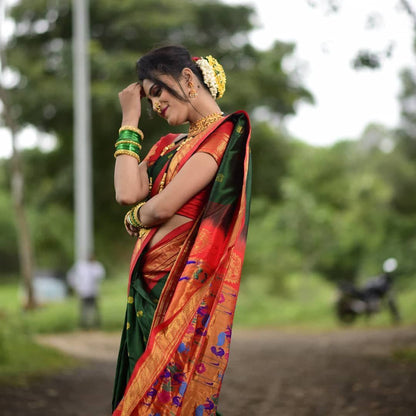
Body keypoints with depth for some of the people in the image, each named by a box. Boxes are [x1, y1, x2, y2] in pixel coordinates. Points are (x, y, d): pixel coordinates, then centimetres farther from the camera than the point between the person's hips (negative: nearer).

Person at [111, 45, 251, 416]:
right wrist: (130, 119, 6)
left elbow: (163, 206, -16)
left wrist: (134, 219, 5)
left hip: (184, 283, -8)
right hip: (148, 284, 8)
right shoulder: (170, 145, 18)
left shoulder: (225, 132, -8)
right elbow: (128, 193, -1)